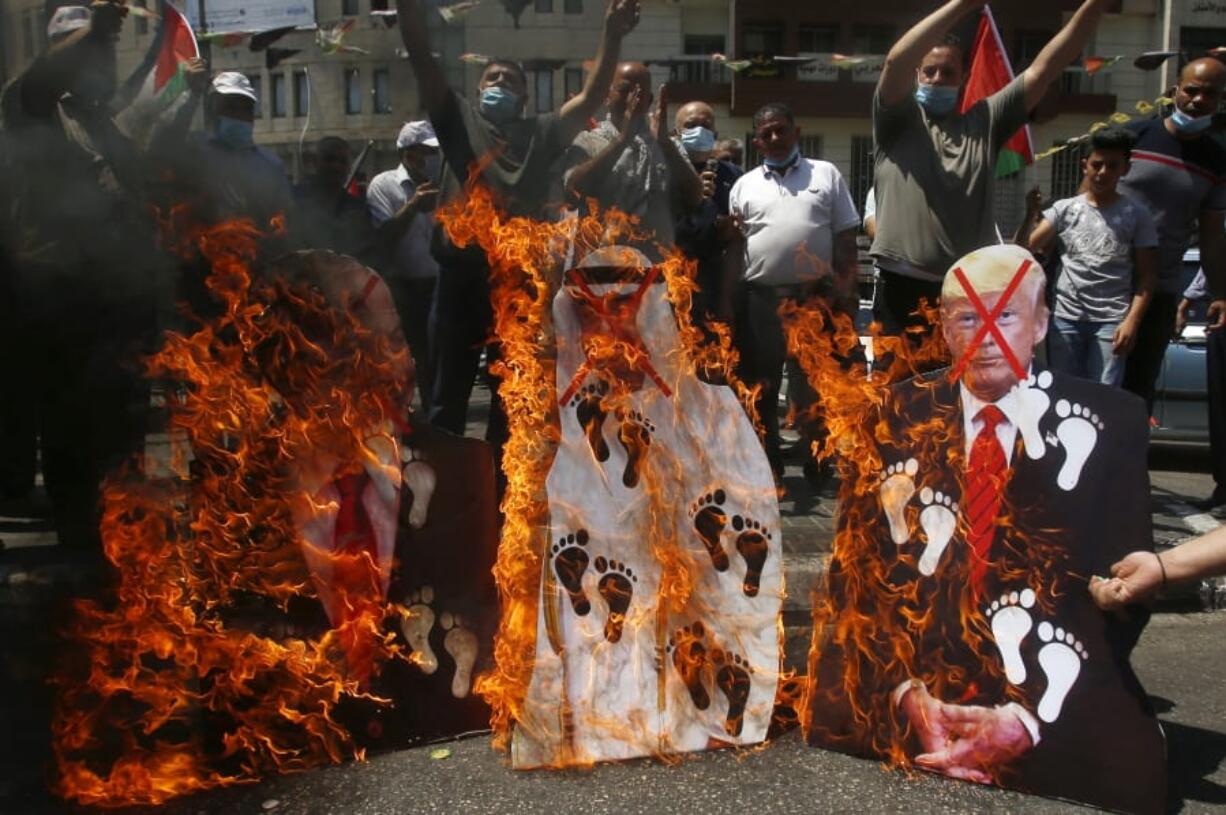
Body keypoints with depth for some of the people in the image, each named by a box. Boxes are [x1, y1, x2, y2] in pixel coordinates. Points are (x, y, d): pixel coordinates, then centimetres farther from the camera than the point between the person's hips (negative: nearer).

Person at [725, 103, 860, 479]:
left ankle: (816, 462, 16)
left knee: (813, 384, 5)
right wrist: (728, 303, 2)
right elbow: (732, 249, 9)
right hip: (759, 298, 2)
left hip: (815, 296, -1)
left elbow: (845, 239, 7)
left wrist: (847, 291, -2)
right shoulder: (745, 185, 11)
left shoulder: (826, 175, 9)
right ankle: (767, 465, 20)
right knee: (761, 385, 8)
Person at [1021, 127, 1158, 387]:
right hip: (1065, 316, 2)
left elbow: (1146, 276, 2)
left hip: (1112, 320, -1)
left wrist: (1132, 320, -8)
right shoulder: (1064, 209, 9)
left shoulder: (1137, 215, 5)